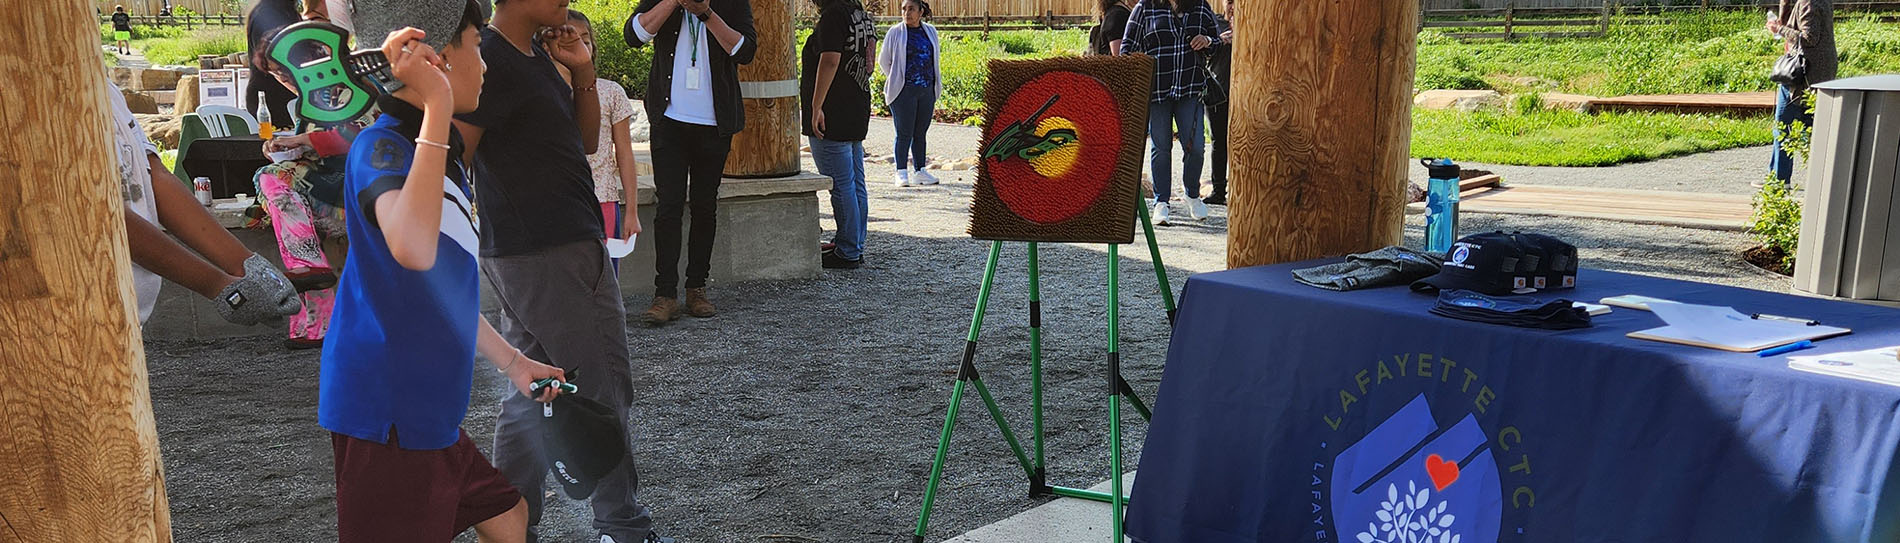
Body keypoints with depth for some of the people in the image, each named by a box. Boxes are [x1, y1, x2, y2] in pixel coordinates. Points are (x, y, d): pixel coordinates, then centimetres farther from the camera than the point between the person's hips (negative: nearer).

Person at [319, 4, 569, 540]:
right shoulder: (381, 145, -16)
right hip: (386, 409, -10)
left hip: (428, 409, 10)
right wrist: (437, 106, -35)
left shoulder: (445, 158, 15)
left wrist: (511, 362, 28)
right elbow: (413, 248, -39)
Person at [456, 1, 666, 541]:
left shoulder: (536, 54, 13)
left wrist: (582, 73, 6)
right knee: (604, 392, 0)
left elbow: (585, 141, 19)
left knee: (530, 396, 13)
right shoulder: (489, 61, -15)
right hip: (549, 257, -9)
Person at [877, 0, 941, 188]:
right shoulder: (895, 33, -1)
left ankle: (919, 171, 16)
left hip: (927, 90, 4)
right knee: (904, 133, -4)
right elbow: (883, 60, 6)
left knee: (920, 133, 9)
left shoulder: (930, 31, 10)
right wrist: (895, 81, 3)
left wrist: (936, 86, 17)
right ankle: (901, 173, 0)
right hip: (904, 91, -4)